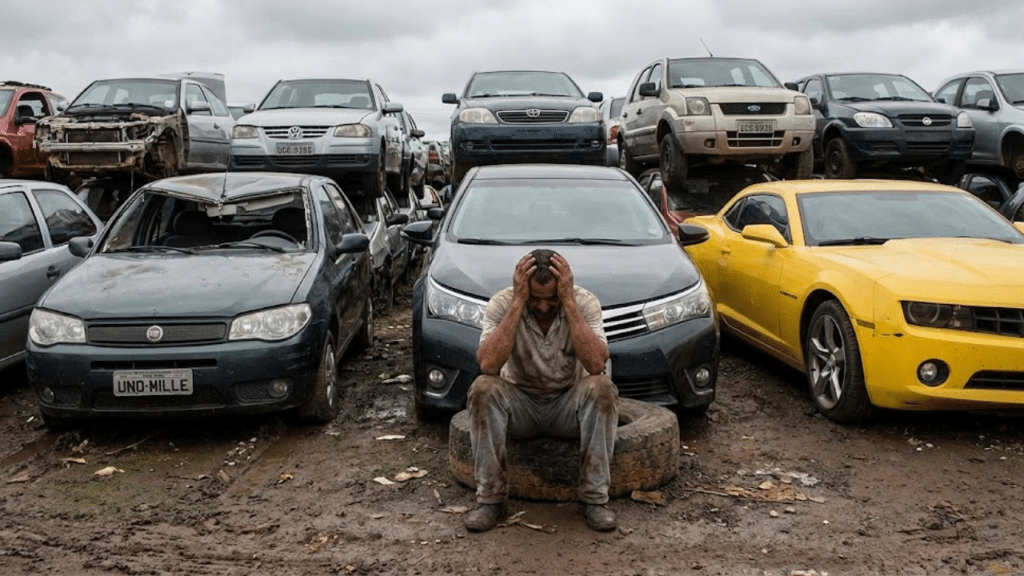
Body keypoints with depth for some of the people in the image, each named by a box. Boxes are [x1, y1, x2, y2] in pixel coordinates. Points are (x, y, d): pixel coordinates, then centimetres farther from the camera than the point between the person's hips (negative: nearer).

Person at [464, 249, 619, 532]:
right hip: (521, 403, 0)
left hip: (569, 404, 0)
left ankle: (595, 497, -19)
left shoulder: (584, 302, -15)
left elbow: (596, 364, -31)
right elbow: (488, 365, -33)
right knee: (483, 388, -30)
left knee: (601, 388, -31)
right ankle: (491, 497, -17)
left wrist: (568, 302, -32)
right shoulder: (502, 303, -16)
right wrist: (518, 303, -32)